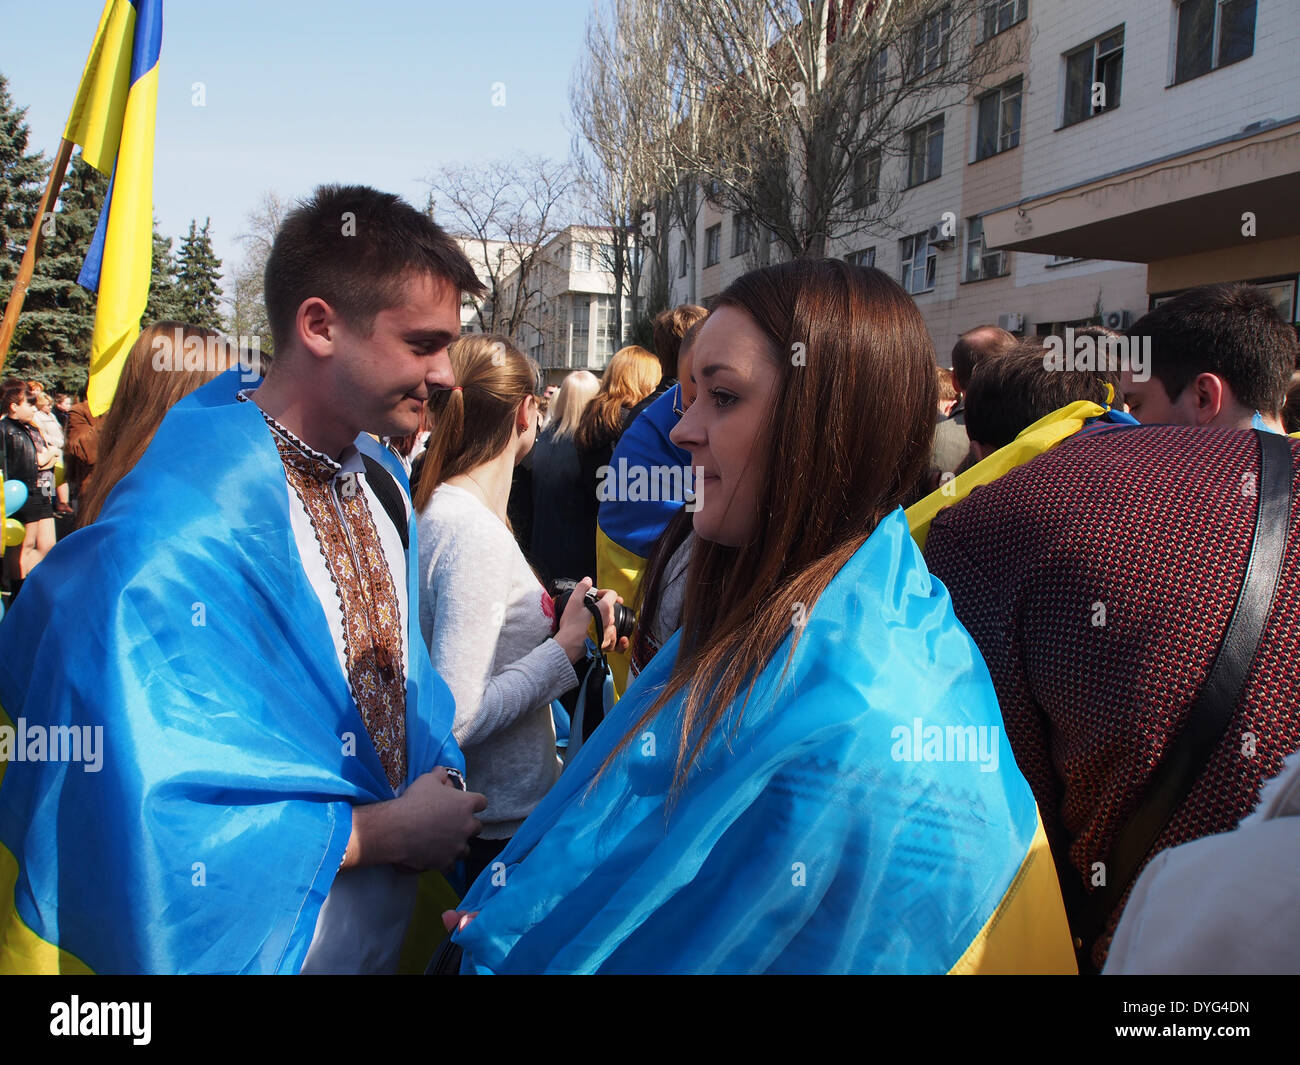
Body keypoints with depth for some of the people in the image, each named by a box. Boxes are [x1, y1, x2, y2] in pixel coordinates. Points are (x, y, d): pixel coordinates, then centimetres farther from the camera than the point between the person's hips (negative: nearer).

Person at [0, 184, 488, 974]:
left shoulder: (380, 475, -1)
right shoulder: (176, 538, -27)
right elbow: (154, 830, -29)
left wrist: (441, 780, -6)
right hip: (246, 948, -7)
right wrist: (388, 831, -20)